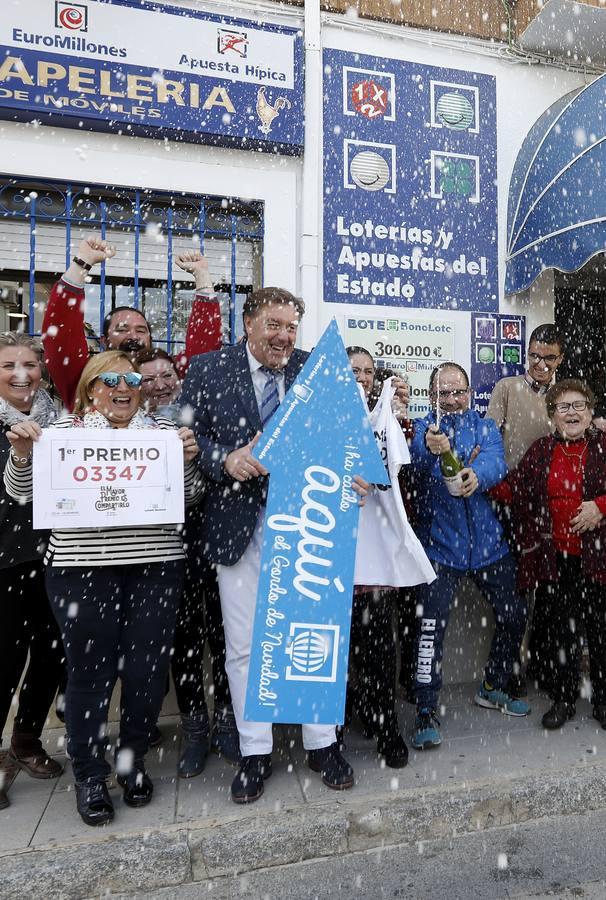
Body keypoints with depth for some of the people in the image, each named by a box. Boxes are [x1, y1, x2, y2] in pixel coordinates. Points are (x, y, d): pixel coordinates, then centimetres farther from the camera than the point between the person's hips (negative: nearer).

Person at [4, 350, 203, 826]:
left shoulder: (164, 429, 8)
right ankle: (89, 775, 29)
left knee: (148, 668, 7)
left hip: (156, 566, 2)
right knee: (91, 671, 5)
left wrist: (188, 458, -11)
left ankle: (134, 761, 32)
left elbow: (189, 495, 7)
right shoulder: (65, 428, 6)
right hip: (83, 568, -1)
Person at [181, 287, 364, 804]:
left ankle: (322, 742, 33)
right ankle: (255, 751, 31)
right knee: (244, 645, 10)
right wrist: (225, 460, -18)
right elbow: (190, 436, 0)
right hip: (239, 524, 0)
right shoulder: (208, 369, 3)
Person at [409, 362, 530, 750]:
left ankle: (493, 688, 36)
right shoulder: (423, 429, 0)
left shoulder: (486, 427, 6)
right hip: (440, 544, -3)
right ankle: (427, 712, 4)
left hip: (489, 542, 4)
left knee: (514, 616, 13)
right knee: (432, 625, -11)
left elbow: (496, 462, -14)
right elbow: (416, 464, -22)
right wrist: (431, 449, -46)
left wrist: (476, 476, -38)